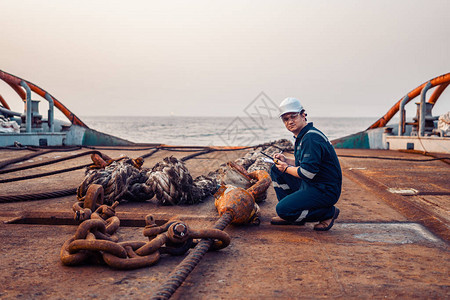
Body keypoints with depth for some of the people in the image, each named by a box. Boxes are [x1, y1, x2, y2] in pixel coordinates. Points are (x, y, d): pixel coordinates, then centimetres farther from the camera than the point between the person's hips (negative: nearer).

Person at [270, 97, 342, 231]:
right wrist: (286, 160, 8)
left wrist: (286, 168, -10)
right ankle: (292, 215, 16)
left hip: (326, 191, -11)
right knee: (276, 170, 14)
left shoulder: (312, 138, -22)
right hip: (309, 185, 11)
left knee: (283, 209, -22)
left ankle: (328, 213, -4)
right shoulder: (302, 136, 12)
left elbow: (307, 172, -27)